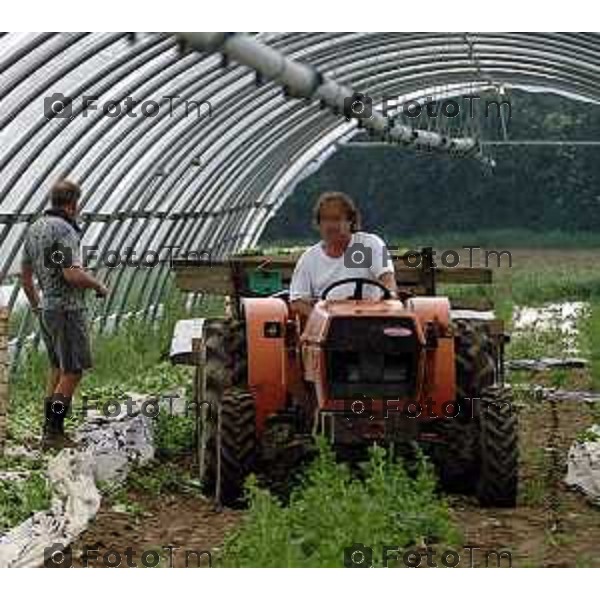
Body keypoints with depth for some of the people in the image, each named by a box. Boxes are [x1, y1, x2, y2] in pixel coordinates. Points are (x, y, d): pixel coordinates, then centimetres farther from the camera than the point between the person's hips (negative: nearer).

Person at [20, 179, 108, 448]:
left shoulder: (35, 227, 10)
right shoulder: (64, 229, -18)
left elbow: (25, 273, 17)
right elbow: (73, 274, -26)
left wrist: (36, 305, 27)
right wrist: (99, 286, -9)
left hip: (46, 309, 9)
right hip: (68, 308, -9)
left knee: (58, 369, 17)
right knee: (73, 372, -3)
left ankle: (51, 430, 20)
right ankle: (53, 432, -5)